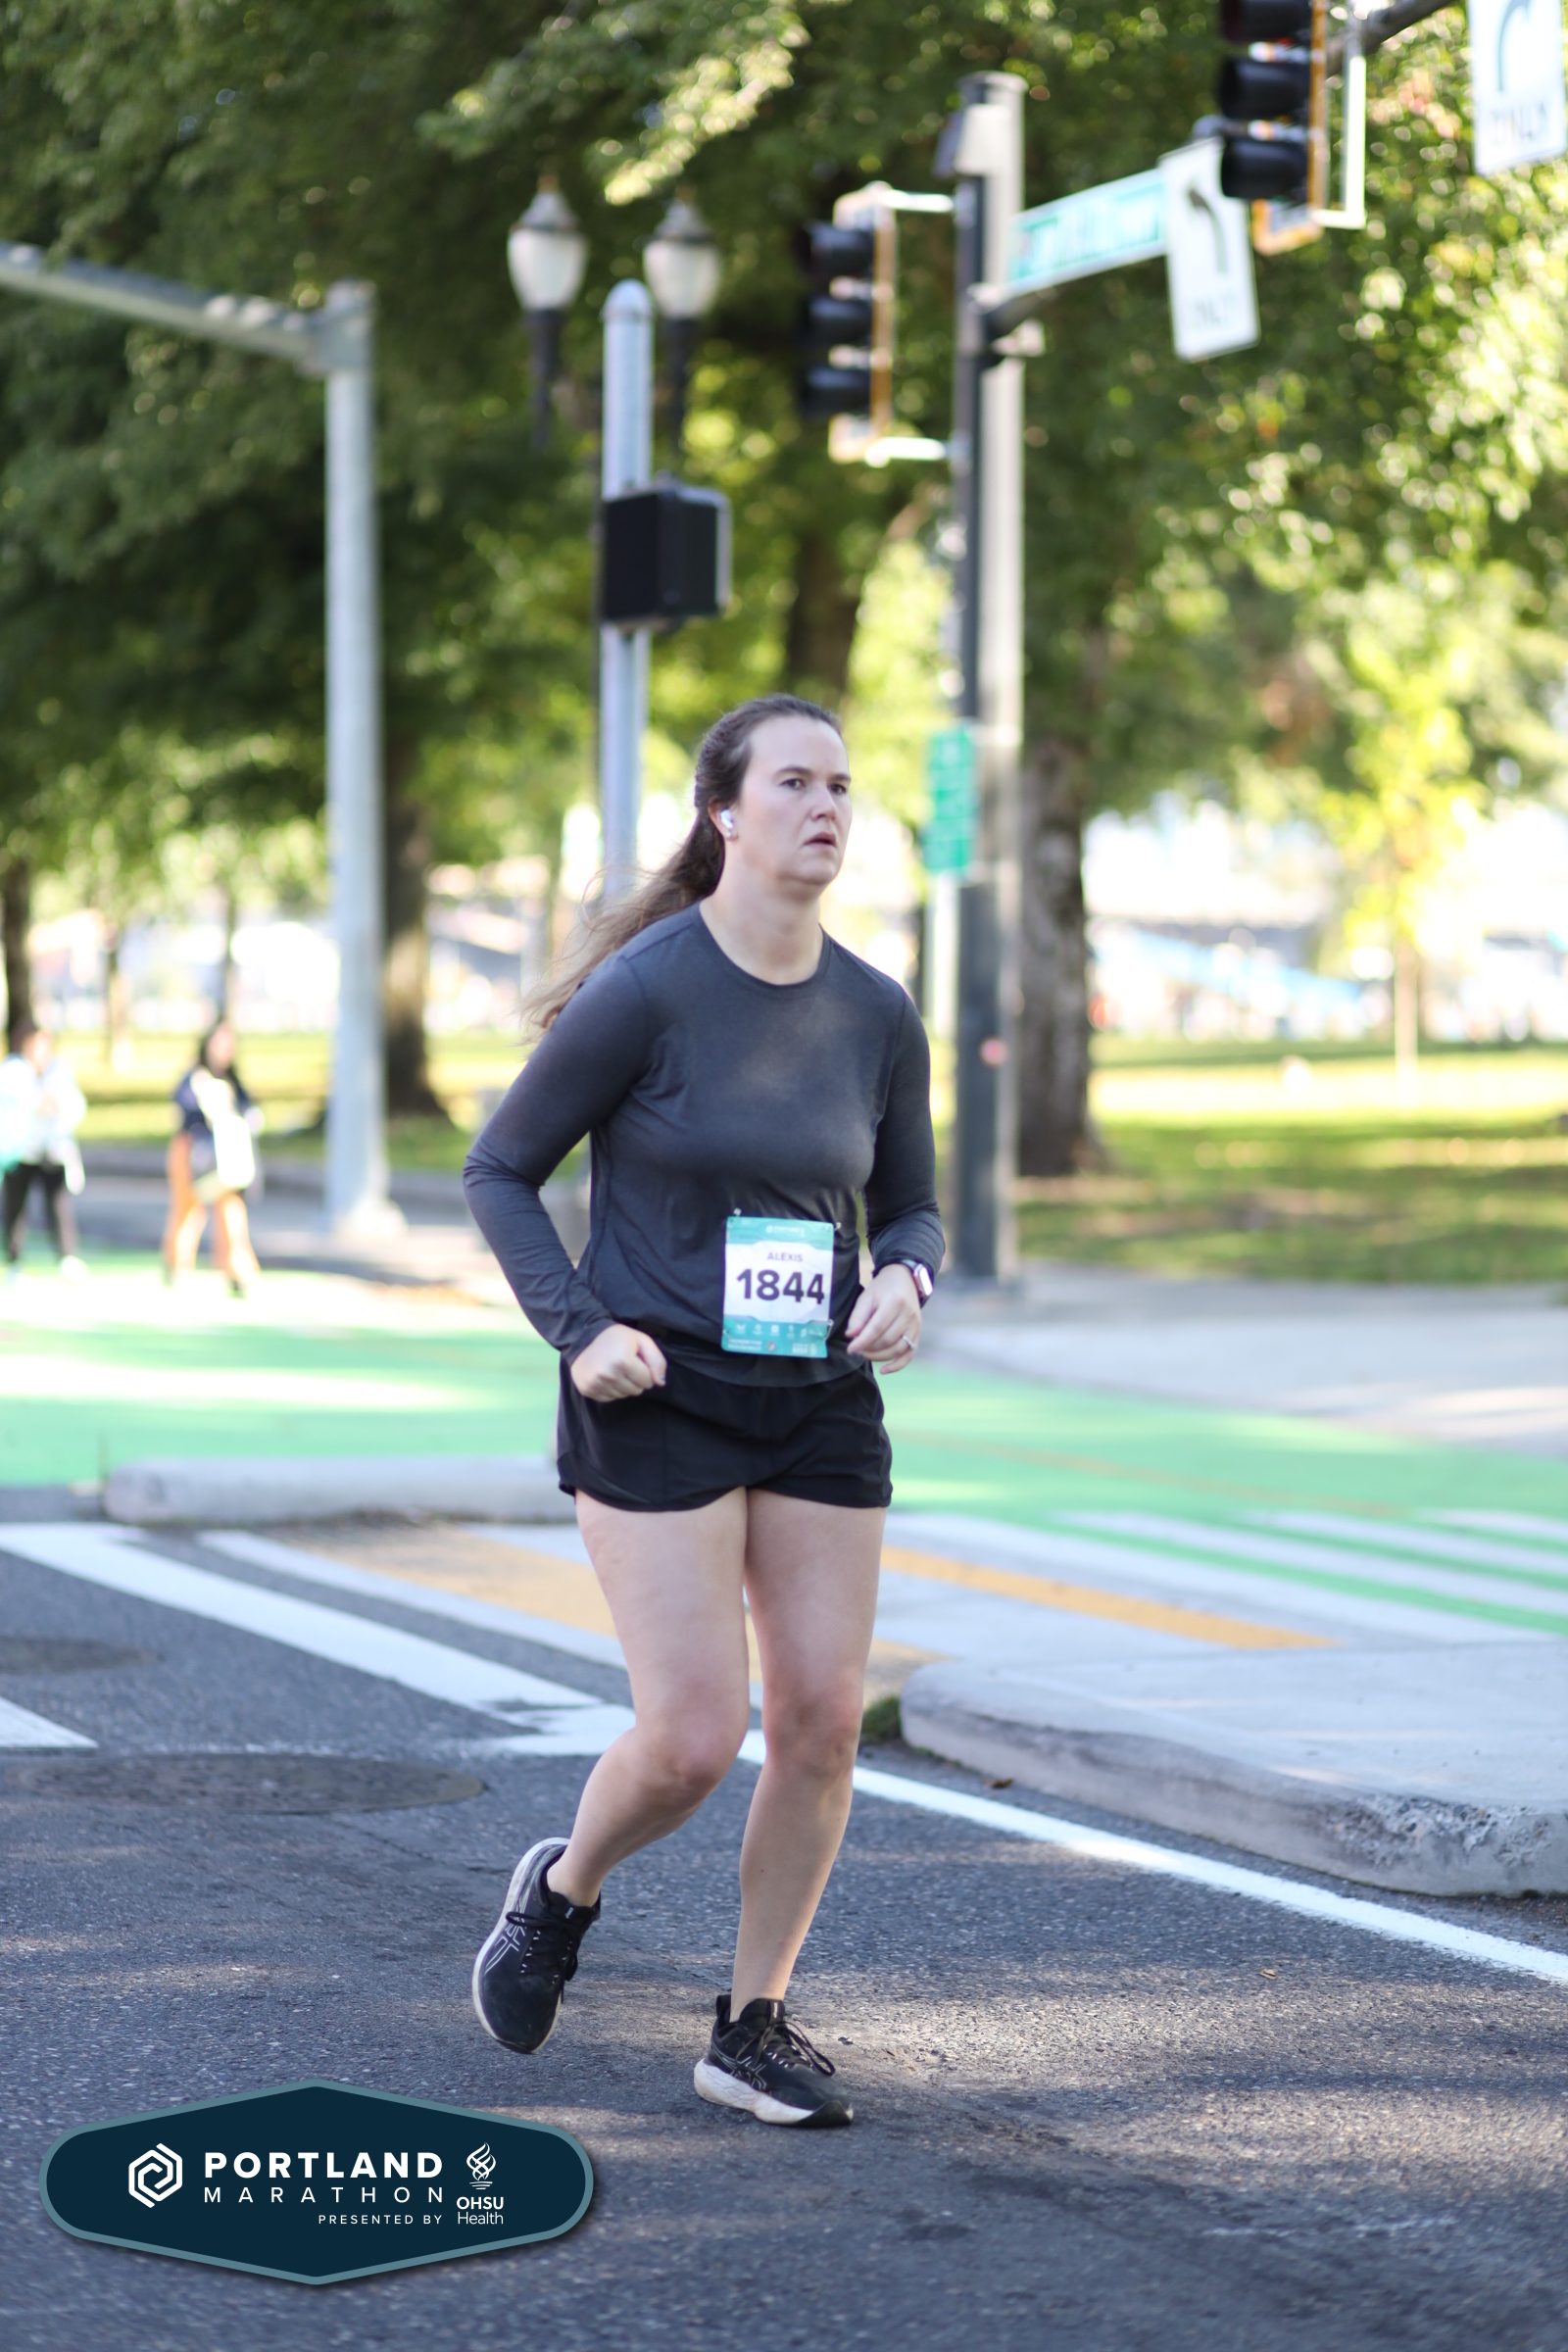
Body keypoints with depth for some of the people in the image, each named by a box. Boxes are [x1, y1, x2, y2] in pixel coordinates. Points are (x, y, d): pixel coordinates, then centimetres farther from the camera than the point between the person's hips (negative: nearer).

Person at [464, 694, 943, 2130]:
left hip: (822, 1408, 5)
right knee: (695, 1739, -9)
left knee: (824, 1723, 0)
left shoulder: (877, 1016, 2)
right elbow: (500, 1171, -3)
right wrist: (579, 1327, -15)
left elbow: (913, 1206, 15)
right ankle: (564, 1889, 24)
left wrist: (904, 1282, -7)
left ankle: (754, 2027, 16)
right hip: (656, 1405, -5)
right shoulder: (645, 992, -11)